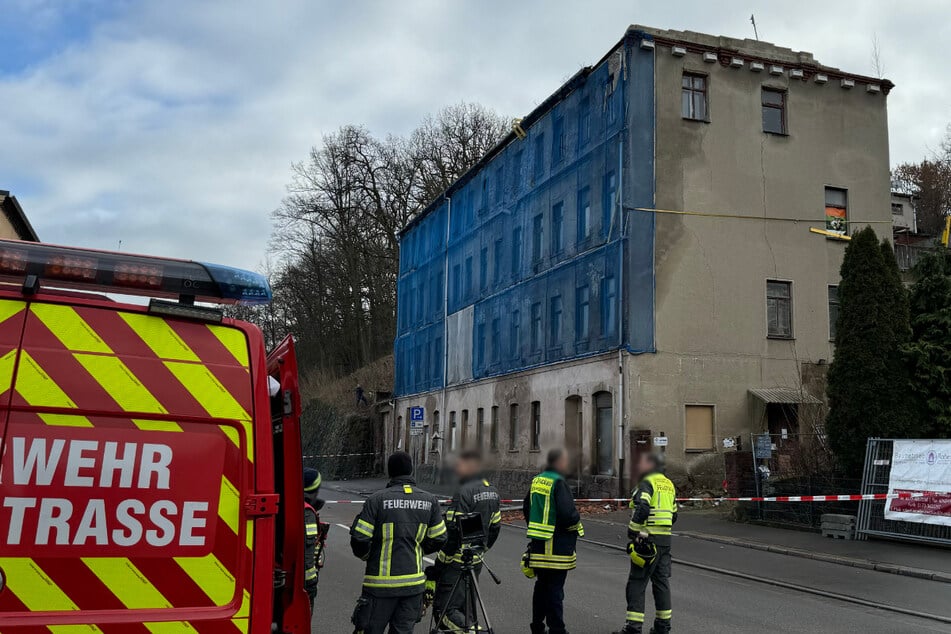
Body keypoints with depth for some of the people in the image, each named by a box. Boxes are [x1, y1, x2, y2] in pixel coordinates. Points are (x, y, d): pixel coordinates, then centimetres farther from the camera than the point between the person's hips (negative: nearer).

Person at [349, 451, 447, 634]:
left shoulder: (377, 499, -11)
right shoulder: (430, 501, 0)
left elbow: (359, 539, -10)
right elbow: (438, 539, 7)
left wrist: (366, 556, 11)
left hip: (381, 582, -3)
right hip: (414, 582, 3)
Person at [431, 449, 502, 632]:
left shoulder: (464, 492, -18)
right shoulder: (492, 491, 10)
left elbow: (453, 530, -21)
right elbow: (495, 527, 16)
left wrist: (441, 561, -14)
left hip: (457, 562, -9)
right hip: (476, 561, 9)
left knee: (445, 609, -6)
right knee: (464, 606, 17)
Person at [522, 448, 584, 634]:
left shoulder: (536, 481, 9)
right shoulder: (558, 483, -17)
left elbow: (526, 507, 18)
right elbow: (568, 513, -23)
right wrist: (576, 525, -3)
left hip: (538, 545, 8)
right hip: (556, 546, -8)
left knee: (541, 586, 18)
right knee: (555, 590, -1)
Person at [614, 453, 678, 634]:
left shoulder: (647, 483, -10)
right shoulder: (669, 484, 17)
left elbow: (642, 508, -24)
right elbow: (674, 515, 21)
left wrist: (634, 532, -18)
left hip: (648, 539, -8)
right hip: (665, 539, 8)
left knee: (637, 583, -3)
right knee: (661, 581, 13)